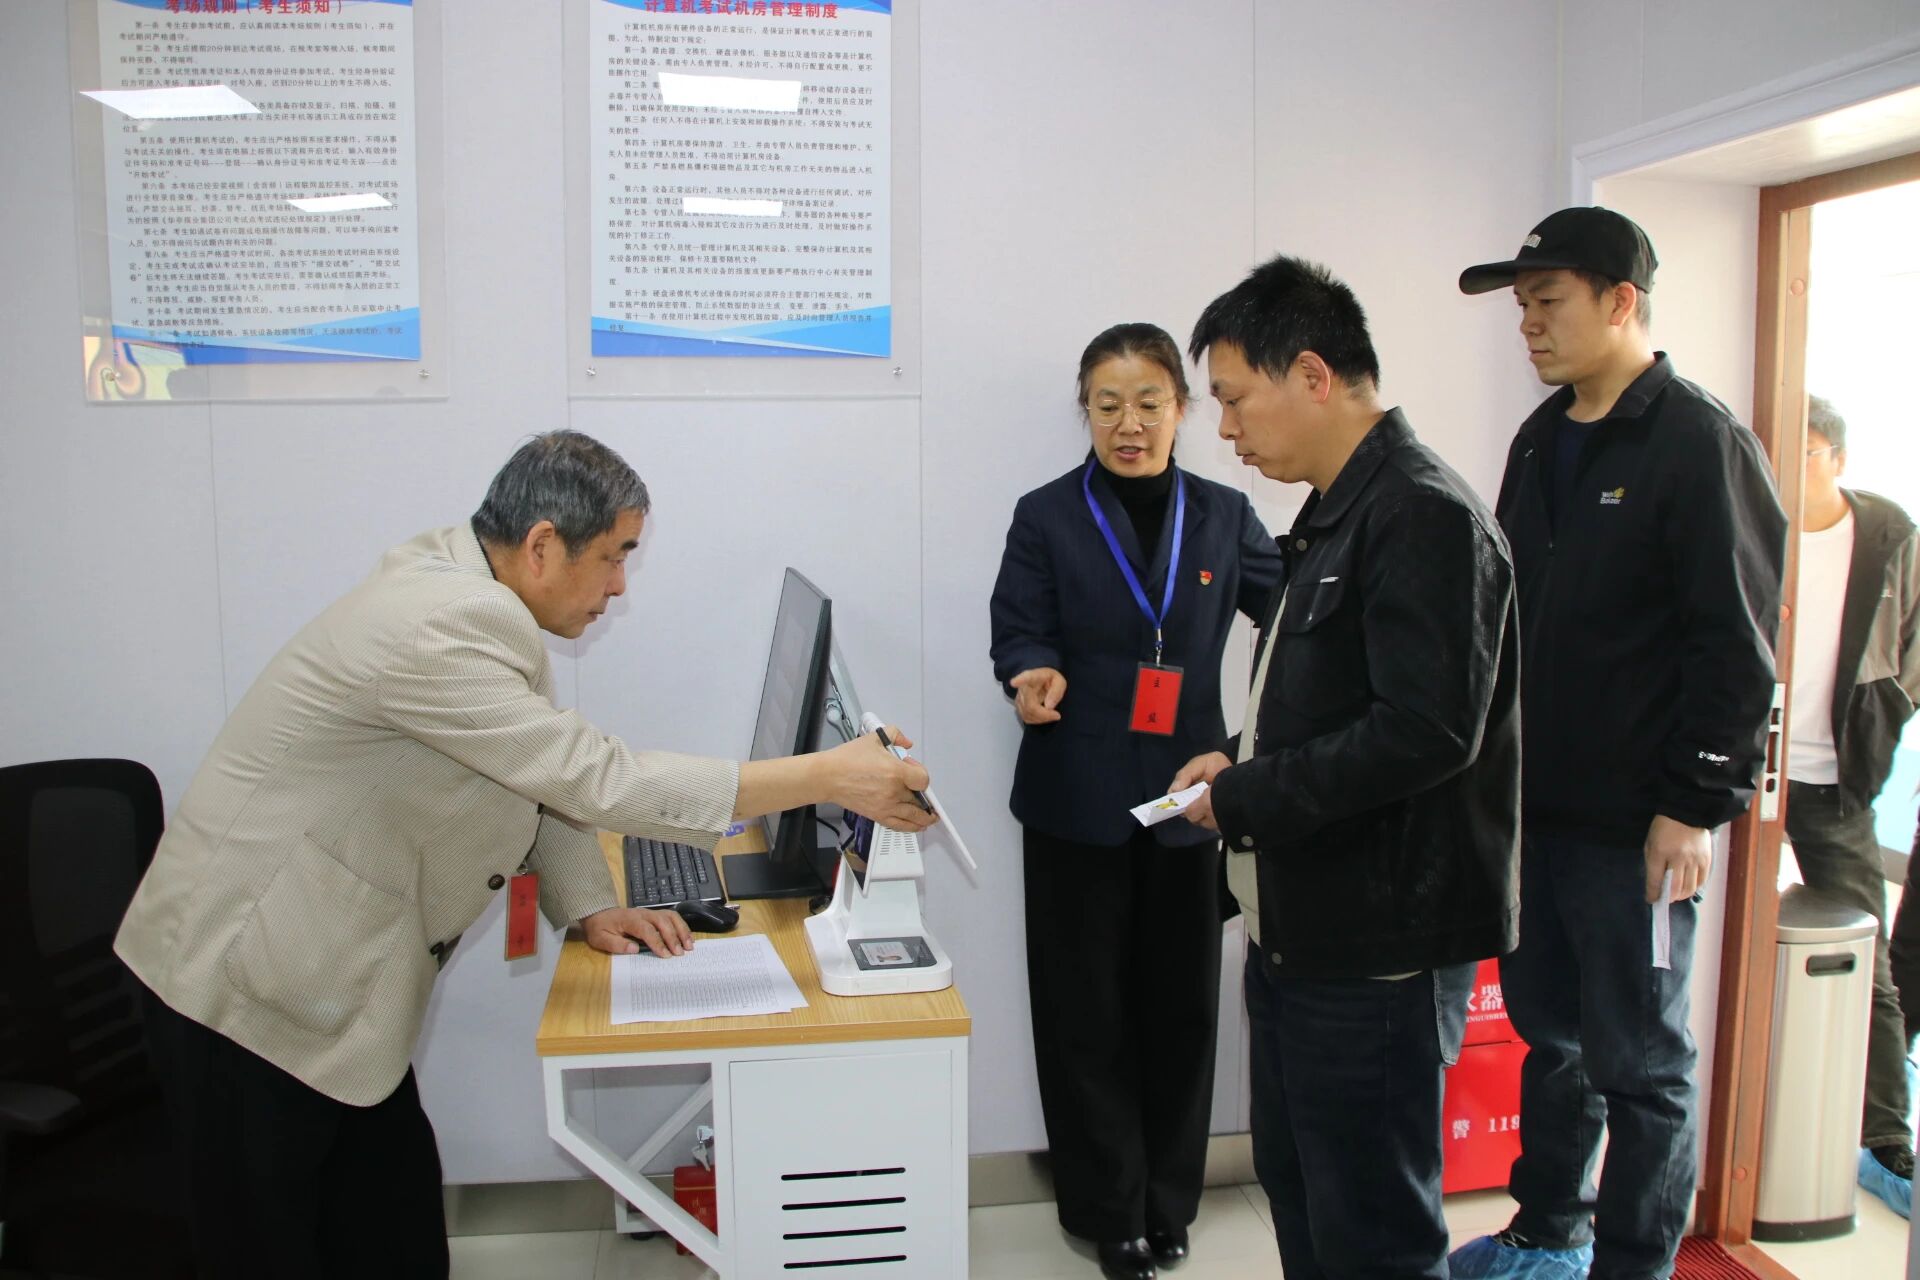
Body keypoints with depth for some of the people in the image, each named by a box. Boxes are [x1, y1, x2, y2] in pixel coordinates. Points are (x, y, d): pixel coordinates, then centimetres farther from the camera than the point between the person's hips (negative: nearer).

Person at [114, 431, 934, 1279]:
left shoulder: (466, 582, 0)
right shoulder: (434, 630, -29)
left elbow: (545, 769, 10)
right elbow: (595, 778, -29)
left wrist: (590, 907, 0)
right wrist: (825, 779, -27)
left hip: (327, 978, 9)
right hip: (245, 981, -9)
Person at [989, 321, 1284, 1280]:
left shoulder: (1221, 515, 6)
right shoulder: (1046, 516, 0)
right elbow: (1019, 630, -3)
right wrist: (1034, 679, -25)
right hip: (1078, 802, -2)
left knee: (1180, 1004, 11)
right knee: (1088, 1010, 6)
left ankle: (1168, 1201, 29)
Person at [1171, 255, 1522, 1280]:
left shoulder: (1424, 516, -17)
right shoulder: (1334, 515, 13)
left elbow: (1426, 730, -26)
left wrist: (1242, 800, -18)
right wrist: (1244, 763, 4)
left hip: (1378, 952, -10)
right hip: (1297, 929, 10)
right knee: (1296, 1193, 22)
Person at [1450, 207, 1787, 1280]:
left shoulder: (1701, 443, -11)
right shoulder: (1542, 440, 12)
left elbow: (1738, 648, -14)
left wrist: (1697, 804, -16)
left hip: (1633, 826, -8)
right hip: (1536, 807, 8)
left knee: (1641, 1062, 6)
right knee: (1549, 1031, 19)